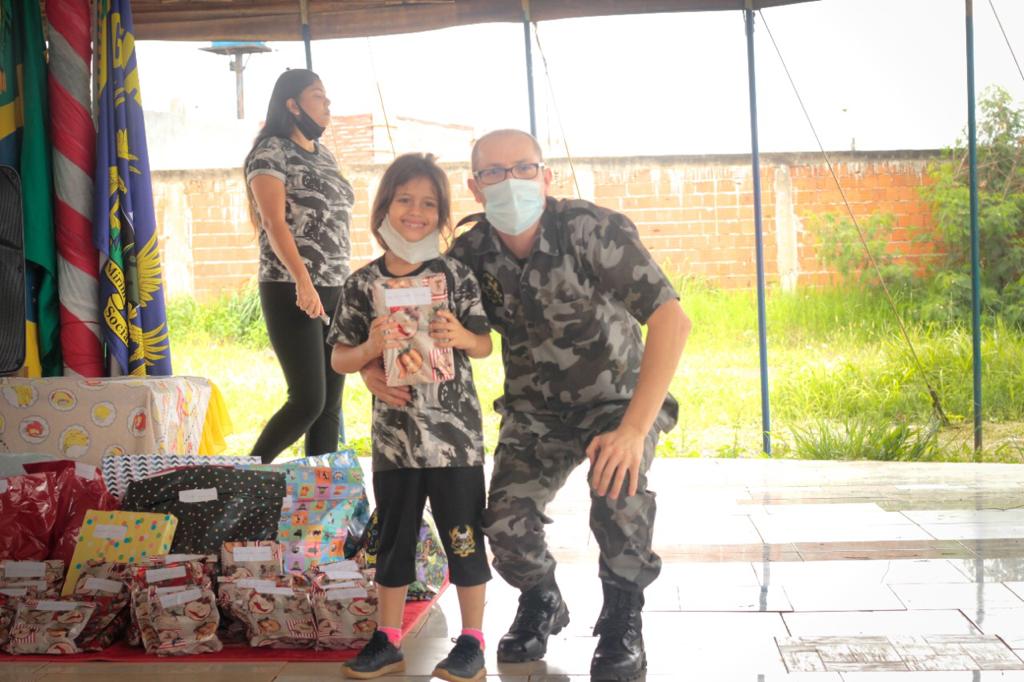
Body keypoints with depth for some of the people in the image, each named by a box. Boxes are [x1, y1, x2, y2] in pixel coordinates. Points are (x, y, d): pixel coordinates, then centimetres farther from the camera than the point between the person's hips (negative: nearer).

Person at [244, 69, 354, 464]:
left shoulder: (325, 156, 17)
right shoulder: (271, 151, -6)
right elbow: (275, 223, -16)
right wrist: (303, 282, -27)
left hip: (336, 291, 7)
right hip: (291, 292, -7)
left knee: (332, 402, 5)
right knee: (308, 401, -11)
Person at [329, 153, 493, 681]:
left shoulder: (455, 275, -2)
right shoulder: (363, 284, 1)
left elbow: (484, 345, 2)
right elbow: (339, 360, 4)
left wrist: (460, 336, -19)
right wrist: (369, 349, -16)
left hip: (454, 434, -2)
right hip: (393, 435, 2)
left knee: (463, 536, 5)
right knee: (393, 539, 13)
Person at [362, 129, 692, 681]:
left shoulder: (594, 231, -28)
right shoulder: (471, 253, -13)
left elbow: (672, 320, -34)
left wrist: (634, 429, -41)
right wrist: (372, 363, -22)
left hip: (618, 398, -3)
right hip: (534, 409, 4)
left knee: (619, 490, -33)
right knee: (506, 519, -18)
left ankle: (622, 618, -5)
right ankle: (541, 605, 18)